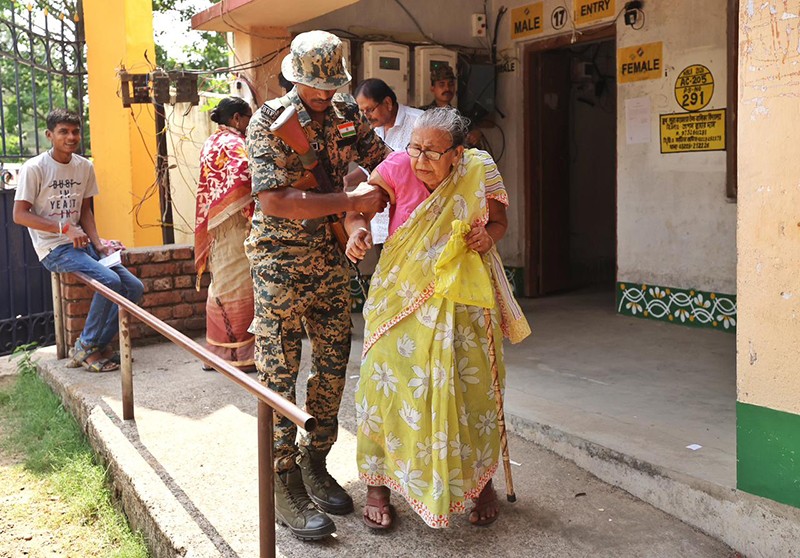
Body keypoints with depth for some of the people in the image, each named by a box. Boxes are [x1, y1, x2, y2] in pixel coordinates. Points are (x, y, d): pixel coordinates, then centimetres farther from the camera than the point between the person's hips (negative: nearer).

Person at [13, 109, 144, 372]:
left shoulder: (85, 167, 7)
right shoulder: (34, 168, -10)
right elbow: (19, 215, -12)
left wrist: (97, 244, -1)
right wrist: (65, 228, -20)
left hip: (81, 242, 7)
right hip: (53, 248, -6)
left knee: (134, 287, -7)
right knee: (110, 281, -27)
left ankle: (100, 344, 7)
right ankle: (85, 348, -8)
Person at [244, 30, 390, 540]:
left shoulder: (347, 113, 5)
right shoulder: (270, 120, -12)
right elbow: (274, 201, -23)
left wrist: (367, 212, -9)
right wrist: (353, 200, -23)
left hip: (333, 263, 6)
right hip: (281, 264, -6)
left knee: (334, 368, 11)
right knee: (279, 375, 0)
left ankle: (314, 463, 27)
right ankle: (286, 486, 9)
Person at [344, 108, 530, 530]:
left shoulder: (479, 172, -9)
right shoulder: (397, 168, -13)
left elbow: (498, 221, 5)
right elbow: (358, 209, -17)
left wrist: (488, 236, -17)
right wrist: (357, 230, -40)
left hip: (461, 300, 1)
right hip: (400, 297, 0)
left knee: (470, 388, 3)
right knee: (388, 383, -4)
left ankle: (480, 479, 27)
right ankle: (377, 484, 16)